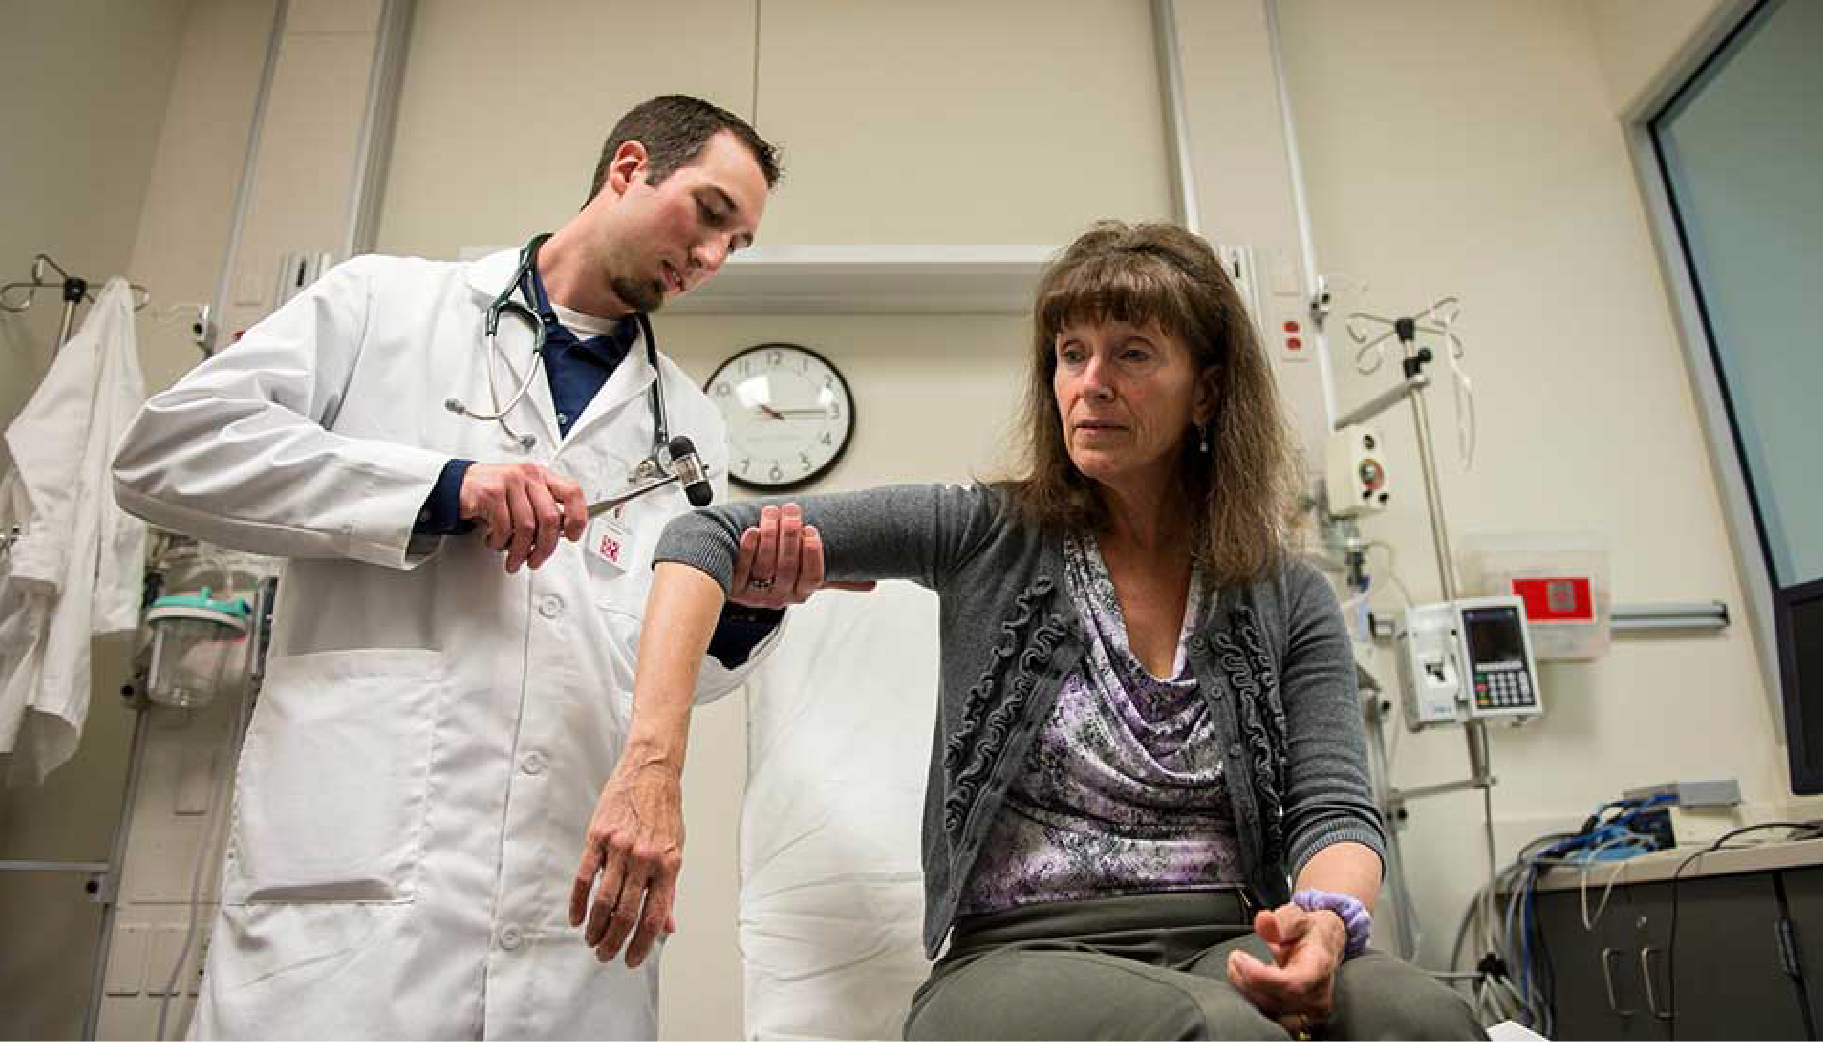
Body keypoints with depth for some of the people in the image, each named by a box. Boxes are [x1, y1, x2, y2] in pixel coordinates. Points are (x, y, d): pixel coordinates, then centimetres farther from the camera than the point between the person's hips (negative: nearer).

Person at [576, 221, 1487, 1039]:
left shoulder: (1291, 603, 8)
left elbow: (1336, 813, 1)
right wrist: (653, 763, -17)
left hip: (1227, 949, 3)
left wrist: (1325, 917, -24)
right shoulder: (989, 535, 1)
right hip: (1017, 955, -2)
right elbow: (710, 536, -3)